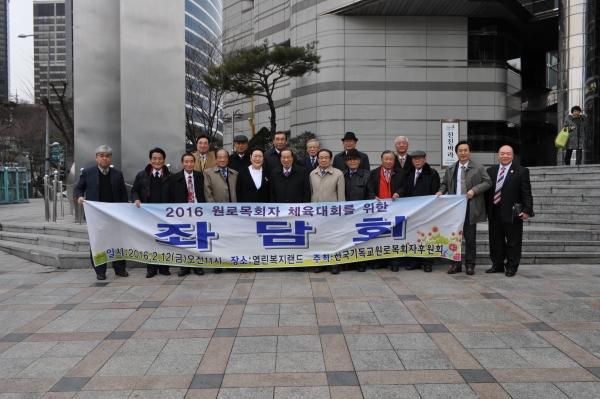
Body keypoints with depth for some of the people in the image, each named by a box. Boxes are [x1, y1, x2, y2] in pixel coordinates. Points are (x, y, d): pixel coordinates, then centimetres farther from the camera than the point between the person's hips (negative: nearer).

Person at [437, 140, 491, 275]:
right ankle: (456, 264, 16)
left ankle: (470, 264, 14)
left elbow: (487, 182, -4)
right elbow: (445, 184, 17)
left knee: (470, 237, 3)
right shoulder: (450, 169, 12)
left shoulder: (478, 168, 1)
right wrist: (441, 191, -4)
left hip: (470, 208, -3)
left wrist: (474, 190, -17)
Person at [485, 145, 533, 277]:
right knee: (495, 241, 11)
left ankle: (512, 267, 13)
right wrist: (486, 209, 7)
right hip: (494, 213, 4)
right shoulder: (490, 171, 11)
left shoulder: (521, 171, -1)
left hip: (512, 214, -4)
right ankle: (497, 265, 23)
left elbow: (526, 193, -6)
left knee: (513, 242, 3)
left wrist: (527, 210, -14)